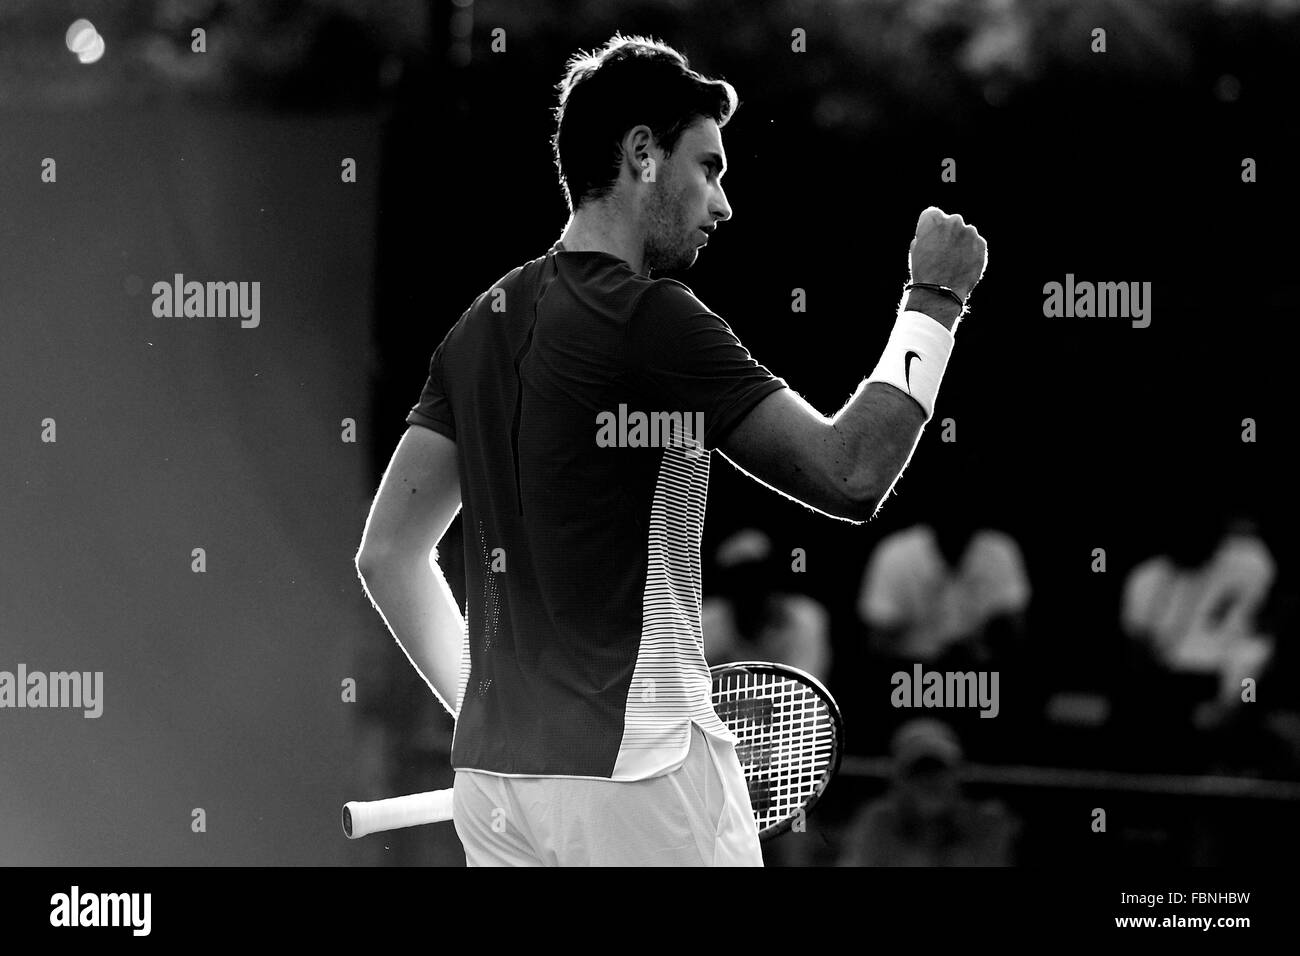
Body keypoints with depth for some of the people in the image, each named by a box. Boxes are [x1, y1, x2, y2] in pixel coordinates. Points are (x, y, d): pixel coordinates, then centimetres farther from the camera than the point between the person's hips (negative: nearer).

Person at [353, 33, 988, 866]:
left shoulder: (484, 324, 12)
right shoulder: (652, 320, -11)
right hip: (635, 775, -8)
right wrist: (935, 299, -3)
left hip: (491, 770, 8)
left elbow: (387, 555, 14)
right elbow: (851, 473, -14)